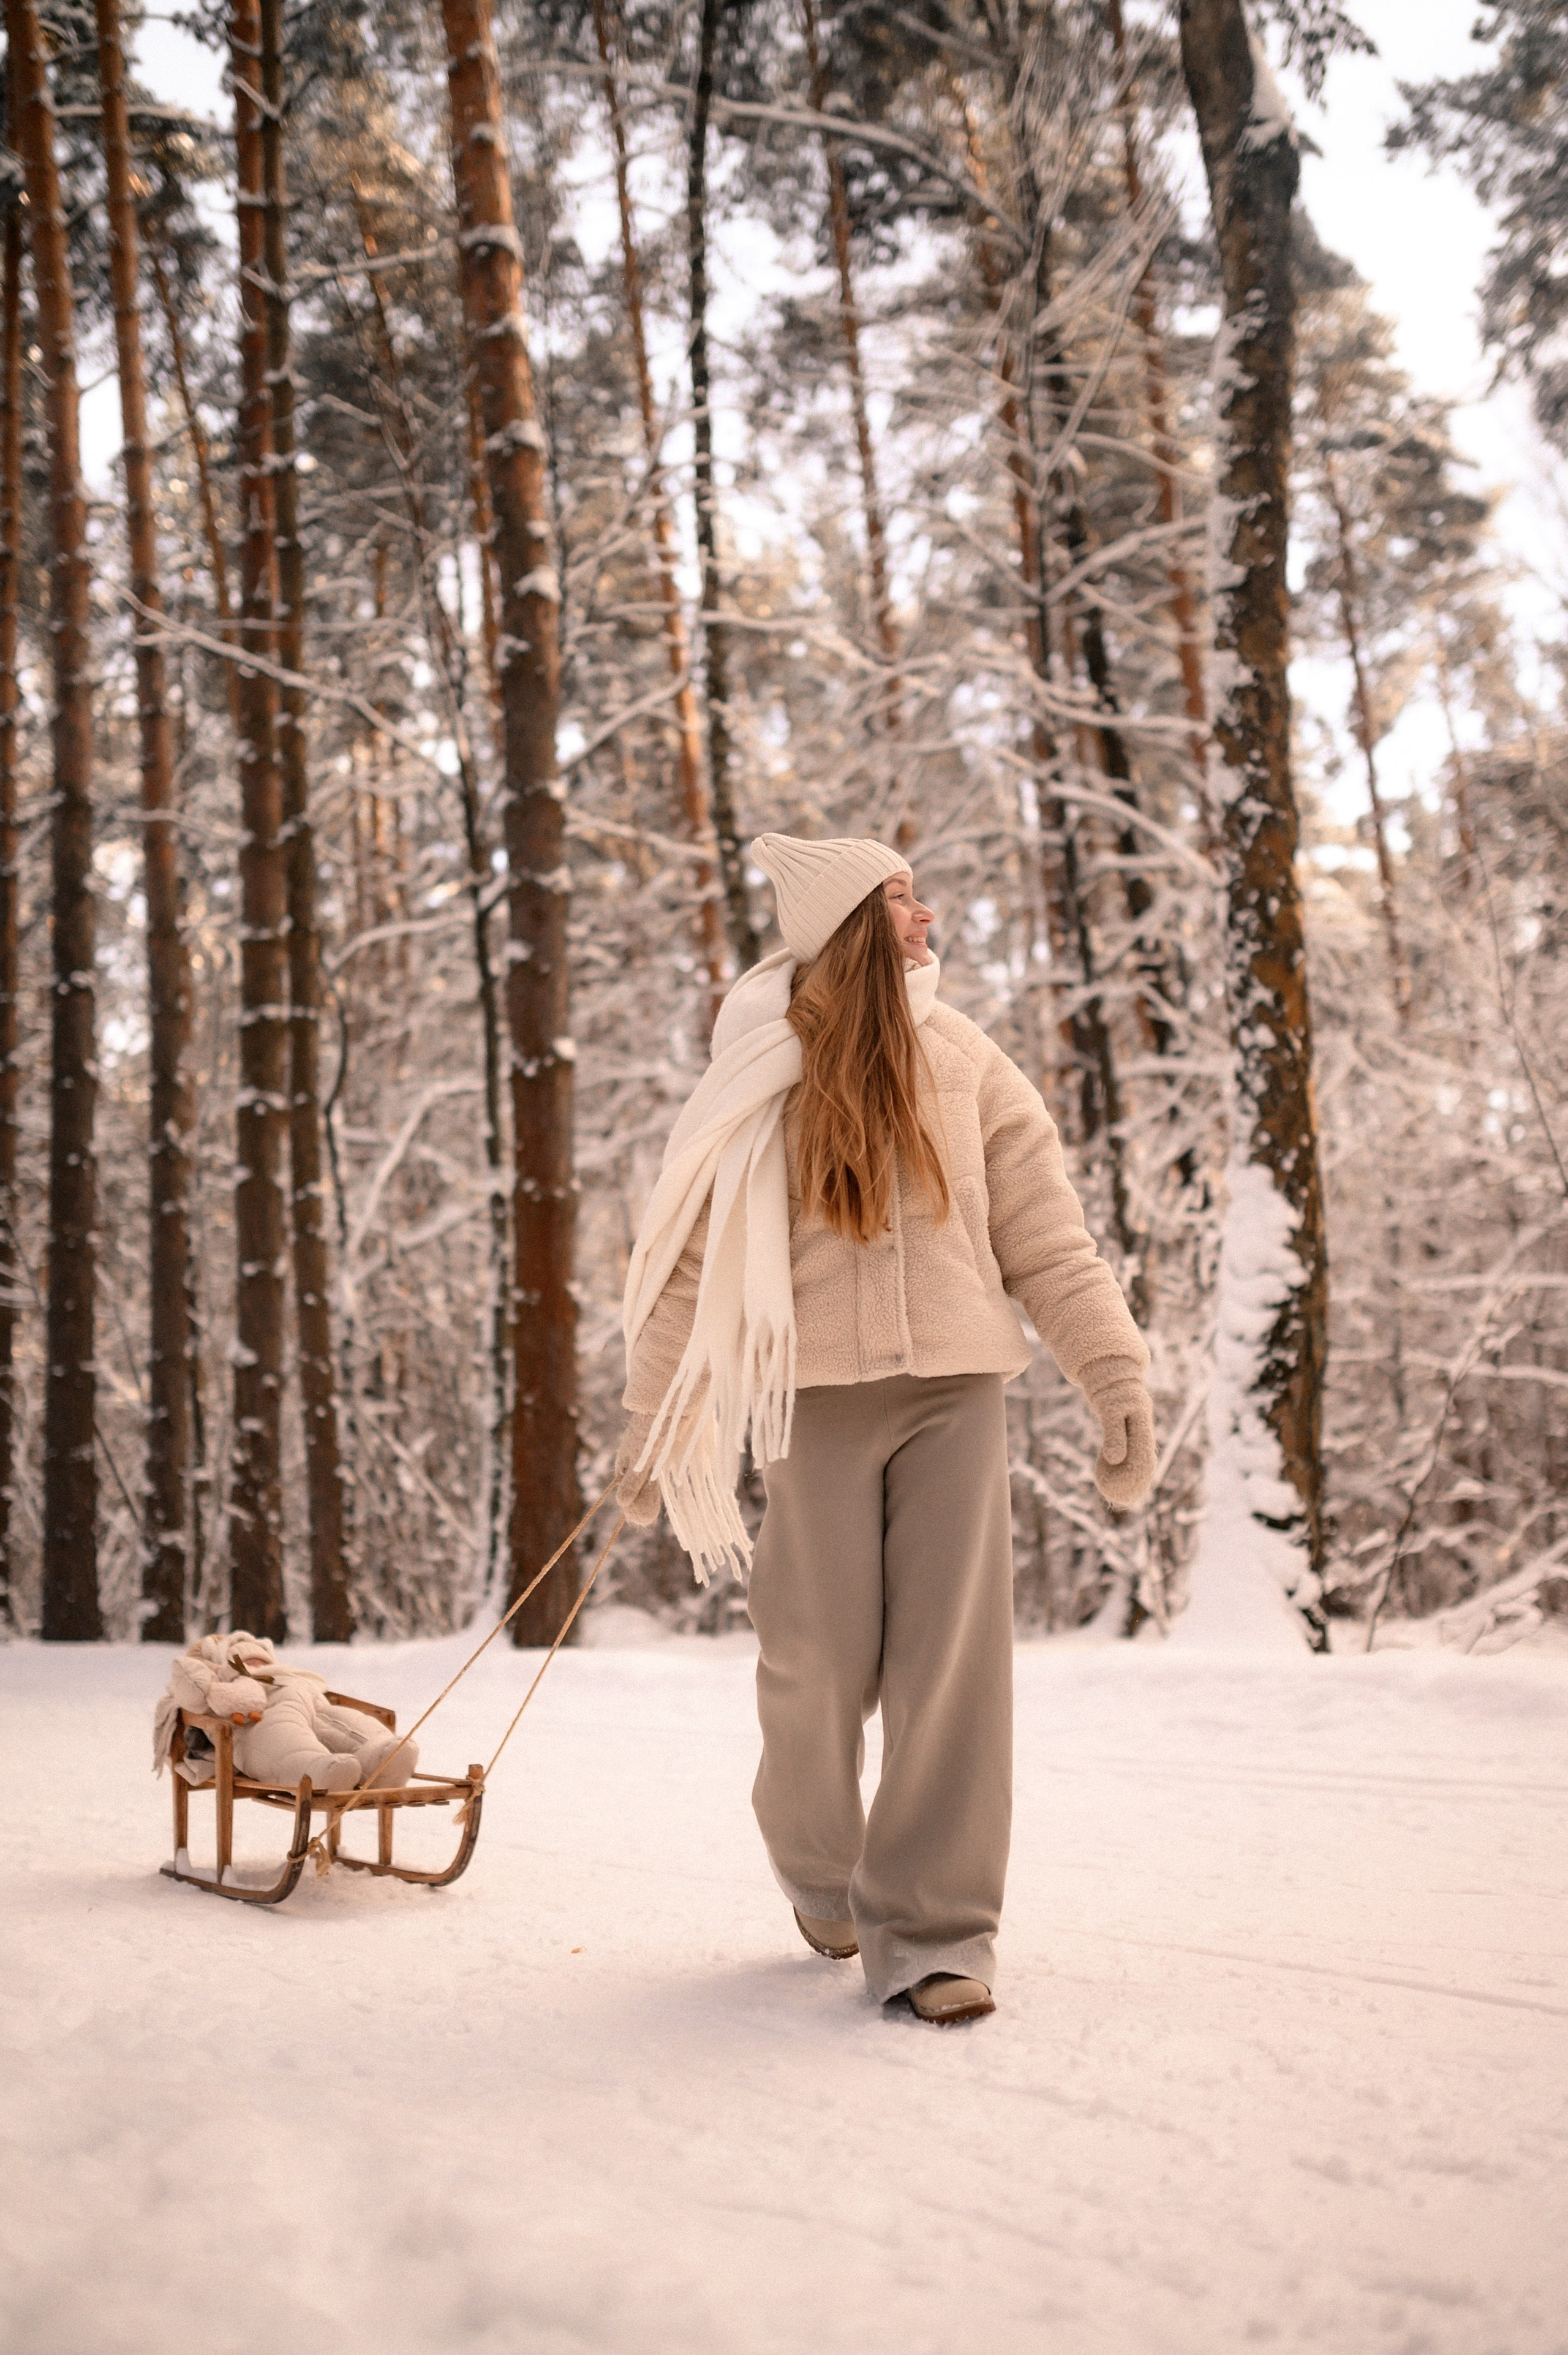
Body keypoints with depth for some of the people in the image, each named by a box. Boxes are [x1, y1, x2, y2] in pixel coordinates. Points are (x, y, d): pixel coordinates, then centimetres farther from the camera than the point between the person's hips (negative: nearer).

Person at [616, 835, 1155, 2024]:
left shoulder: (968, 1064, 9)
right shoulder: (761, 1080, 5)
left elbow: (1049, 1240, 6)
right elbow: (692, 1258, 4)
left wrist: (1118, 1376, -3)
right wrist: (651, 1423, 2)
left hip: (956, 1389, 1)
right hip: (819, 1396, -1)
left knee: (953, 1656, -5)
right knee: (821, 1661, 3)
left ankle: (934, 1931, 5)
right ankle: (819, 1869, 31)